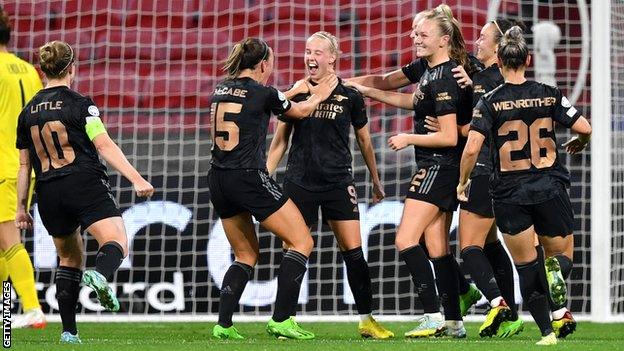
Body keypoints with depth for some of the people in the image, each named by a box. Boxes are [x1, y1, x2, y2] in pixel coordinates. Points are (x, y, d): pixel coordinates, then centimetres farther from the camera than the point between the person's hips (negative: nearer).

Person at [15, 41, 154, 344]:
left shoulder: (28, 113, 12)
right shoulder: (80, 104, -3)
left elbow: (24, 165, 16)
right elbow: (105, 146, -11)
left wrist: (21, 207, 21)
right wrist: (136, 179, -13)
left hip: (48, 194, 5)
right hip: (85, 185, -5)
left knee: (69, 258, 18)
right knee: (116, 242, -13)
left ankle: (69, 331, 13)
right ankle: (100, 275, -48)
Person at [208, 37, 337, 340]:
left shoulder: (220, 91, 12)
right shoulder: (262, 93, -7)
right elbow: (299, 111, 13)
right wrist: (318, 96, 33)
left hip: (218, 180, 8)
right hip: (249, 179, -8)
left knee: (246, 254, 19)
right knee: (302, 242, 1)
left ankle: (223, 324, 7)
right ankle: (281, 319, -7)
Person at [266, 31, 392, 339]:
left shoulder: (350, 97, 2)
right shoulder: (297, 93, 4)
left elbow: (364, 141, 13)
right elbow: (281, 139, 12)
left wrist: (376, 181, 18)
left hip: (338, 183, -1)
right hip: (299, 183, 1)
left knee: (353, 252, -4)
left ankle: (366, 320, 4)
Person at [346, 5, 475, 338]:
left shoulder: (443, 79, -18)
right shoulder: (432, 69, 12)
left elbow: (449, 136, -20)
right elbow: (413, 101, 30)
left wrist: (408, 139, -10)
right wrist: (366, 91, 30)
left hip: (438, 167, -10)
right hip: (436, 169, 10)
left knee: (406, 240, -13)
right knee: (437, 249, 10)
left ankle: (433, 316, -14)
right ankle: (454, 322, 12)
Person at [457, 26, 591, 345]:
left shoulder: (490, 102, -5)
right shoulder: (549, 94, -1)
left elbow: (471, 149, -12)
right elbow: (585, 128, -1)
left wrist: (462, 182, 4)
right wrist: (577, 144, 22)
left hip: (509, 194, 0)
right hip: (550, 187, 1)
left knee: (526, 268, 7)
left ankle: (547, 332, 1)